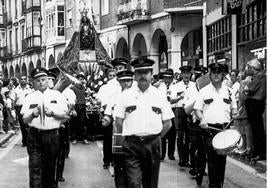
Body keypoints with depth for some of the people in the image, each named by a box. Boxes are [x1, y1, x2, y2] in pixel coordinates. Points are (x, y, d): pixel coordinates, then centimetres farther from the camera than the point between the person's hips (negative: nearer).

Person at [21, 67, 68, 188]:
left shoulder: (57, 95, 6)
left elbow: (64, 115, 2)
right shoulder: (30, 97, 7)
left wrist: (52, 113, -15)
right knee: (35, 166, -6)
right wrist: (33, 114, -15)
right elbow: (24, 120, 5)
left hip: (52, 135, 0)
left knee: (50, 166, 11)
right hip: (34, 135, 0)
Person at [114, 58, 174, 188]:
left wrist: (155, 138, 4)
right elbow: (118, 122, 4)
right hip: (131, 145, -1)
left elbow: (167, 123, 7)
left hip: (153, 145, 2)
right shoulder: (126, 95, 2)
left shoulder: (159, 96, 4)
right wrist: (129, 135, 3)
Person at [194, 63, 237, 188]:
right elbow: (197, 109, 3)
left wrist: (234, 113, -2)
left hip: (225, 128, 2)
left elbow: (233, 107, 20)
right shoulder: (204, 91, 3)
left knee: (222, 158, 6)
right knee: (212, 159, -6)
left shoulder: (228, 91, 11)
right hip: (209, 128, -2)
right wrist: (202, 119, -15)